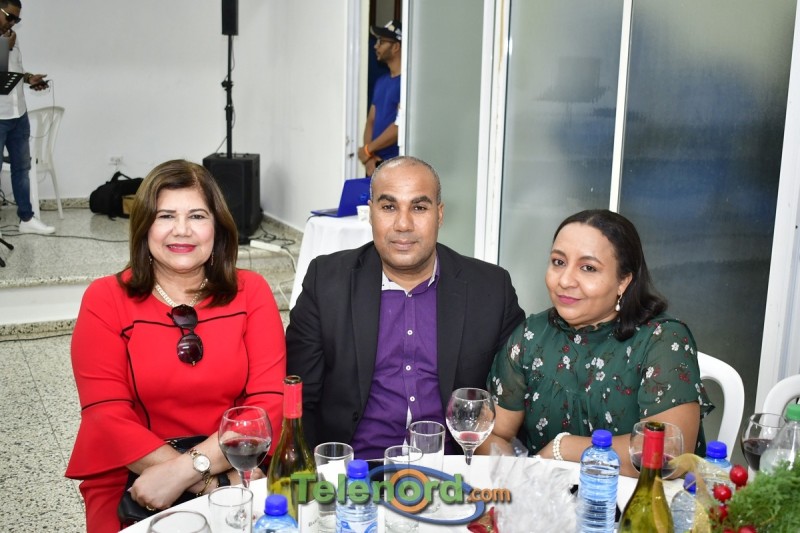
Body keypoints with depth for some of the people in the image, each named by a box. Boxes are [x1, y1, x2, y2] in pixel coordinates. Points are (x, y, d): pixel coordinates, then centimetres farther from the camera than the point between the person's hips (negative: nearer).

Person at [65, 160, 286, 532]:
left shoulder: (251, 292, 3)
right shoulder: (105, 300, 1)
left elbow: (269, 403, -5)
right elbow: (107, 415, -7)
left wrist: (186, 469, -18)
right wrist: (208, 481, -17)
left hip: (238, 479, 1)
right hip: (132, 488, 0)